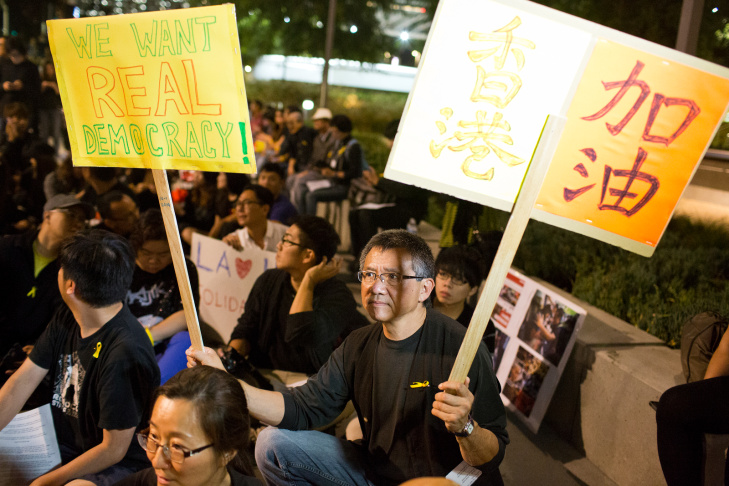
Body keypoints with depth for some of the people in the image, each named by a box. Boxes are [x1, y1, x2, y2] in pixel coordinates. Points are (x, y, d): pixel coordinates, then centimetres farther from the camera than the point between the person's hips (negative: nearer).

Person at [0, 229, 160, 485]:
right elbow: (23, 380, 2)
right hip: (64, 448, 9)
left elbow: (113, 449, -22)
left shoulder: (124, 352, -30)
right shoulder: (66, 319, -1)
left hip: (119, 465, -8)